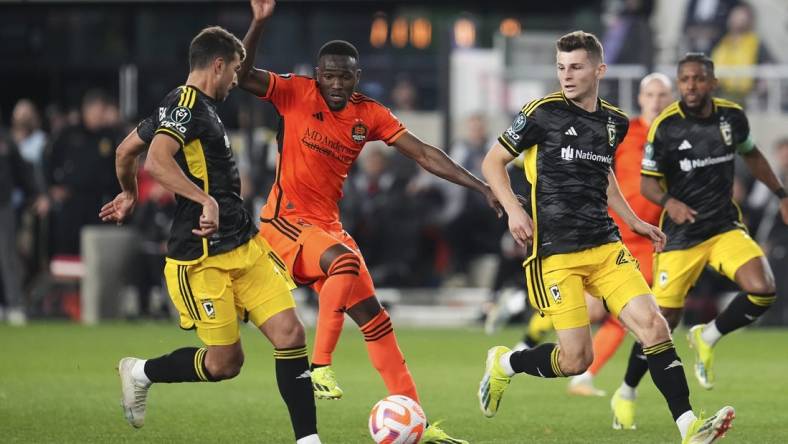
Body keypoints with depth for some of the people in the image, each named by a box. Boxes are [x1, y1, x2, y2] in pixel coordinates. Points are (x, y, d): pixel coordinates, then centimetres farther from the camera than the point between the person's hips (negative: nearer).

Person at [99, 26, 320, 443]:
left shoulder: (190, 105, 17)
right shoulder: (186, 104, -12)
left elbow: (126, 150, 29)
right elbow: (157, 161, -30)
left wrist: (129, 194, 46)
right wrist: (206, 200, -34)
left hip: (243, 247, 9)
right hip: (202, 259, -9)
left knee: (290, 333, -4)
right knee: (225, 362, -3)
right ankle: (140, 373, 22)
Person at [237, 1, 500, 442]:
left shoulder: (370, 115, 3)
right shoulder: (298, 93, -7)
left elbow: (425, 154, 3)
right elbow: (243, 75, -17)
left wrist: (481, 186, -3)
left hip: (328, 224, 6)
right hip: (287, 221, -6)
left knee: (375, 318, 3)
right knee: (346, 260, -35)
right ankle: (320, 365, -26)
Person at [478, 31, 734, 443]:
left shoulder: (615, 122, 11)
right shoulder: (543, 112, -6)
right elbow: (493, 162, 1)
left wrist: (635, 222, 25)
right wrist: (513, 210, -14)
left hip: (606, 246, 5)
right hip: (555, 253, -5)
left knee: (653, 324, -12)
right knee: (576, 359, -9)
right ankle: (503, 363, 20)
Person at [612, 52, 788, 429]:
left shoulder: (732, 117, -1)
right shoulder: (665, 126, -12)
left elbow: (751, 155, 19)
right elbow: (647, 182, -6)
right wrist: (669, 202, -27)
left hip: (726, 226, 3)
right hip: (681, 234, -3)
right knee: (664, 320, -4)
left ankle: (707, 338, 7)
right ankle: (626, 394, 17)